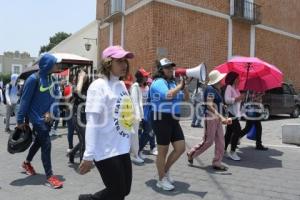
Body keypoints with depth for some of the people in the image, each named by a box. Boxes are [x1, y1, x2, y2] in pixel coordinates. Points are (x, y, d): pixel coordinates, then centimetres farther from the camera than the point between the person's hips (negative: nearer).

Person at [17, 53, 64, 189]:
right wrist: (20, 120, -11)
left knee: (39, 141, 21)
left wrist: (51, 112, -9)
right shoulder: (34, 79, -17)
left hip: (47, 117, 7)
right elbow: (25, 99, -14)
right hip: (37, 117, -7)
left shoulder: (52, 79, 4)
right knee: (46, 144, -9)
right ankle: (49, 176, 1)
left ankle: (27, 163, 46)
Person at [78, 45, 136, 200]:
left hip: (122, 148, 8)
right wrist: (89, 155, -22)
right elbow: (92, 122, -20)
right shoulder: (98, 86, -14)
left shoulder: (121, 85, 10)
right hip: (106, 151, -8)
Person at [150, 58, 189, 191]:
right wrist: (180, 85, -15)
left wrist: (184, 86, 1)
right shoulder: (158, 82, -10)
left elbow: (186, 98, 16)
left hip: (174, 120, 8)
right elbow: (168, 95, -29)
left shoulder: (173, 82, 15)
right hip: (162, 120, -8)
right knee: (163, 151, 3)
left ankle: (166, 170, 29)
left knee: (181, 148, 8)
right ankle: (161, 180, 20)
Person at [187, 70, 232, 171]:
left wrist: (222, 118, 16)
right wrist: (220, 117, -29)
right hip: (210, 118, -9)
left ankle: (217, 163, 16)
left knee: (220, 141, 8)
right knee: (208, 141, -1)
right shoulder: (210, 89, -14)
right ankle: (191, 153, 18)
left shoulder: (217, 90, 15)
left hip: (217, 119, 9)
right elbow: (209, 105, -23)